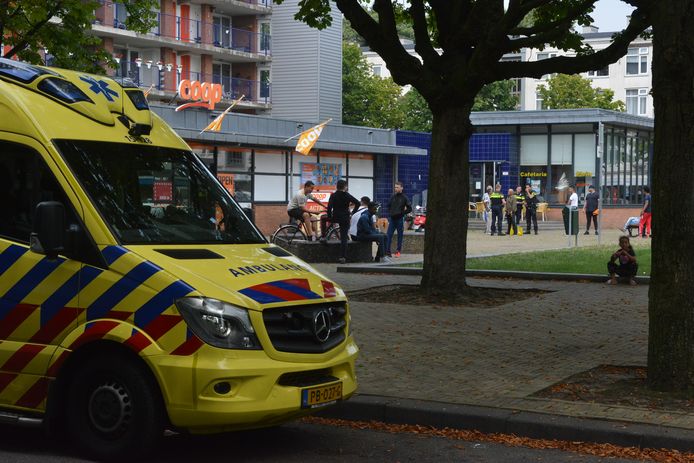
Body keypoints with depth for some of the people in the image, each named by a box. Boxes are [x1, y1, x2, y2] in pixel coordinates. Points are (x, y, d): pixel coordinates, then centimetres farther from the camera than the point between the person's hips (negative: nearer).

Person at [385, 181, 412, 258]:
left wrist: (402, 213, -8)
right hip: (392, 219, 4)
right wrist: (391, 211, 9)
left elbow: (410, 208, -4)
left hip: (400, 219, -4)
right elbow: (389, 205, 22)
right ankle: (387, 251, -2)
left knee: (400, 236, 6)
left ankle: (398, 251, 14)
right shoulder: (393, 196, 7)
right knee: (388, 235, -3)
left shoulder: (404, 197, -4)